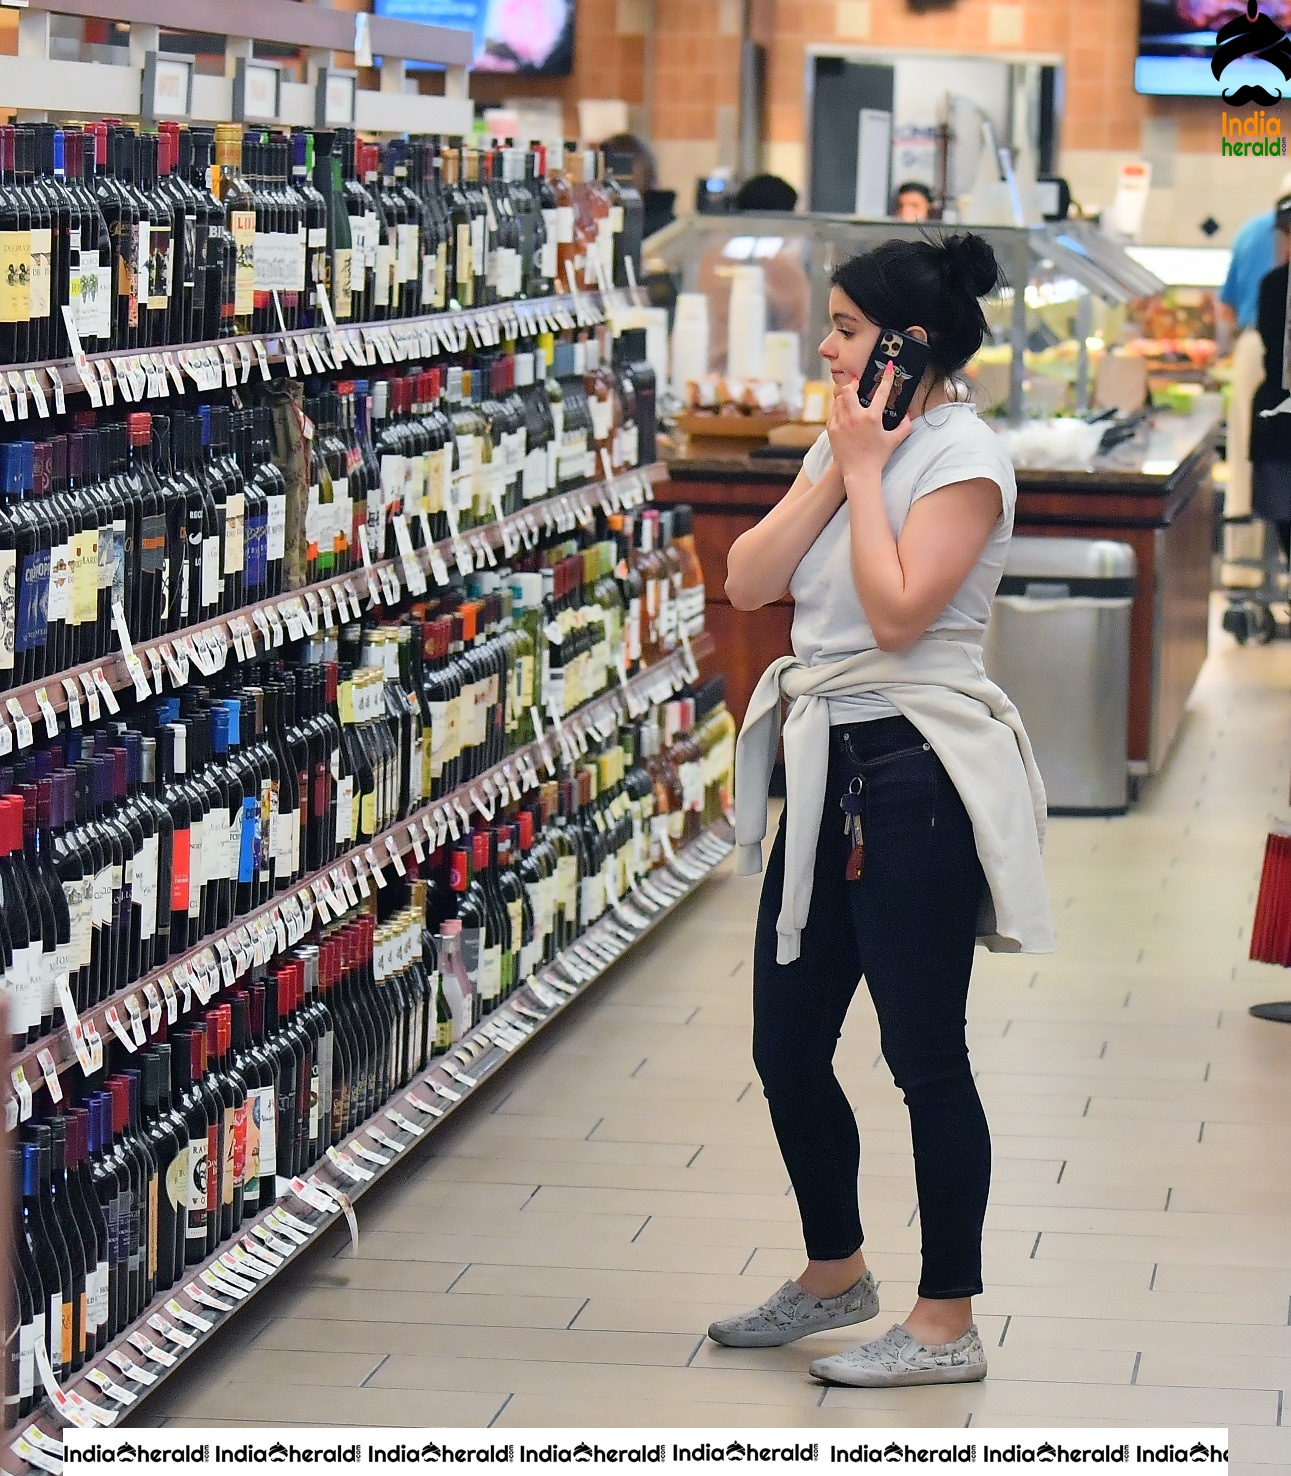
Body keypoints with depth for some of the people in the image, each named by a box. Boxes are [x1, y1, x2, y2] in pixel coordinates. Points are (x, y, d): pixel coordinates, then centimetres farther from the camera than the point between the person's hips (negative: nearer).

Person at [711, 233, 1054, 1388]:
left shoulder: (964, 456, -11)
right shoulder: (846, 443, 15)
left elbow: (898, 612, -22)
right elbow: (749, 581, 5)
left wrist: (866, 471, -13)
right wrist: (837, 469, -3)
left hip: (918, 773, -9)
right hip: (828, 767, 9)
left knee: (924, 1053, -2)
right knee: (786, 1044, 14)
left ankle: (948, 1325, 8)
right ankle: (836, 1273, 33)